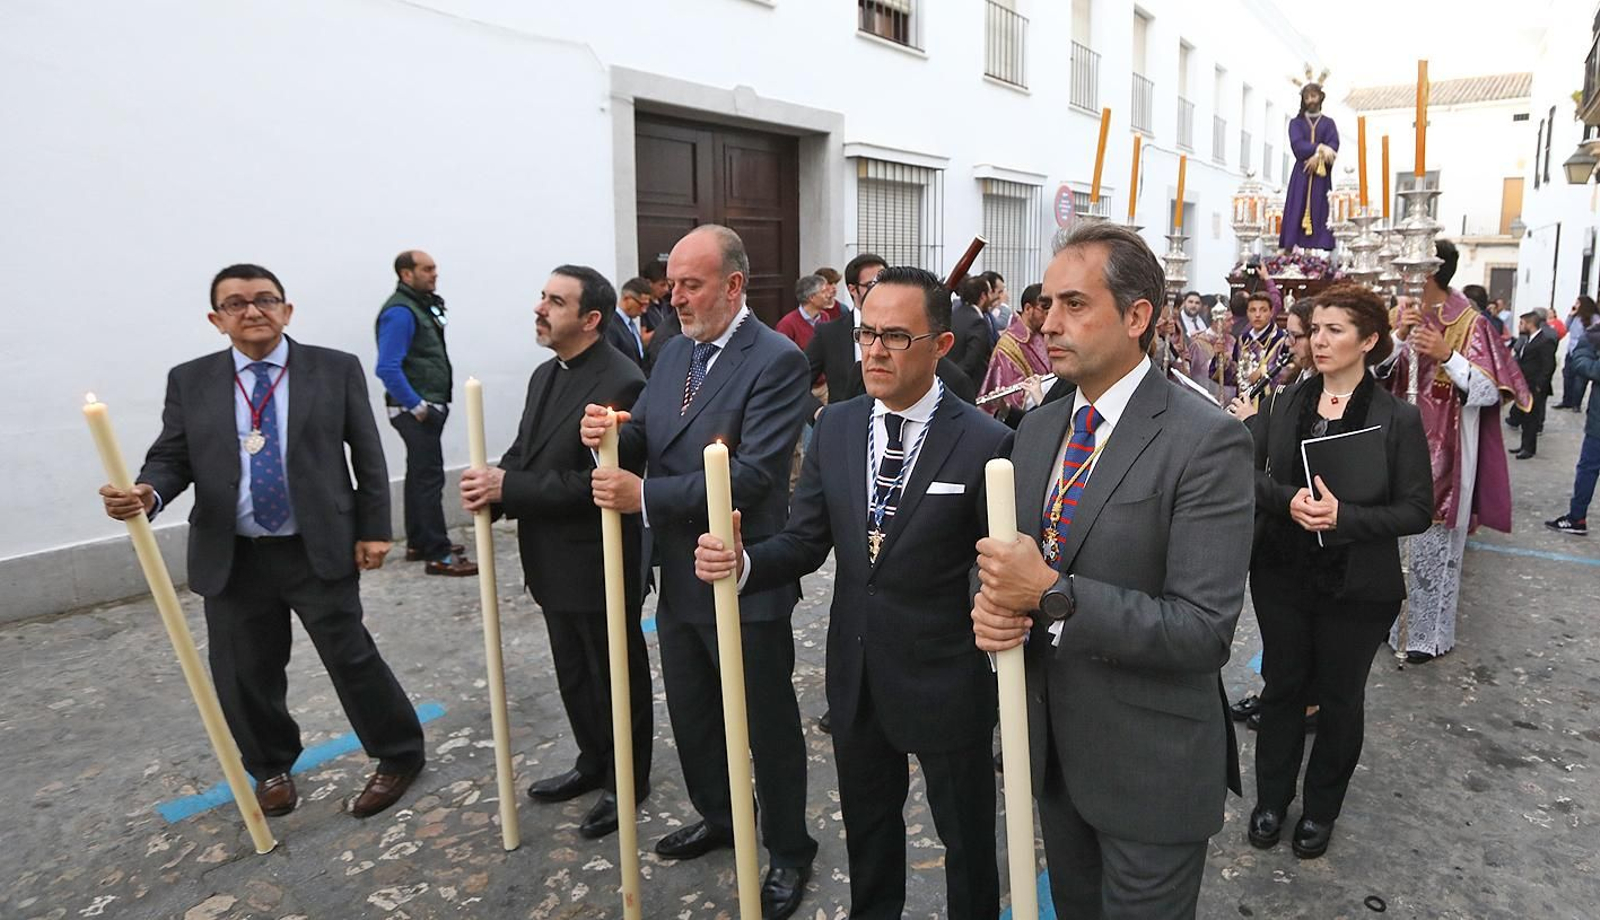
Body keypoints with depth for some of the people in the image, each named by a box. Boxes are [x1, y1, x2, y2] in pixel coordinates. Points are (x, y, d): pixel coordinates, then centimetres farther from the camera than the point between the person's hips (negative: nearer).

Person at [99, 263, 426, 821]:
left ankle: (400, 756, 23)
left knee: (351, 658, 3)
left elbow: (368, 456, 0)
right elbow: (172, 458, 4)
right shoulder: (190, 381, 5)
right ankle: (272, 769, 38)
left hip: (319, 550, -3)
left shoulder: (336, 369, -1)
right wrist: (147, 493, -19)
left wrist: (373, 530, -4)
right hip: (233, 558, 3)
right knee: (245, 674, 14)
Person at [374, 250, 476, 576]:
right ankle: (438, 554, -5)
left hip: (426, 407, 10)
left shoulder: (421, 305, 14)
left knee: (420, 474, 16)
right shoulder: (399, 311, -16)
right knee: (429, 477, -8)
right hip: (416, 410, -10)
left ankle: (418, 543, 26)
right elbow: (388, 368, -23)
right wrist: (418, 407, -19)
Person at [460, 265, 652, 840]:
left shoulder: (622, 383, -21)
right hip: (554, 562, 9)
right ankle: (594, 762, 43)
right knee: (573, 674, 22)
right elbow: (523, 452, 12)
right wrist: (490, 484, -10)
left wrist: (508, 488, -24)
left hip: (599, 563, -9)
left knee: (616, 677, 10)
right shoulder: (546, 375, 9)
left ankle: (627, 781, 30)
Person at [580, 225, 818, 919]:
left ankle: (789, 850, 32)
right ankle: (717, 816, 47)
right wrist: (608, 434, -15)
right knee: (691, 713, 23)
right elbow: (643, 438, 8)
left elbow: (752, 473, -25)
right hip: (678, 576, 8)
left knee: (768, 725, 10)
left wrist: (645, 495, -25)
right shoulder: (675, 353, 8)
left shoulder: (777, 361, -17)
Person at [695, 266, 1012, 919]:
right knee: (866, 823, 27)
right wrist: (742, 562, -20)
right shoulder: (835, 427, -2)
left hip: (944, 680, -4)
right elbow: (805, 541, 0)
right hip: (855, 674, 5)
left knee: (966, 836, 19)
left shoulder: (984, 443, -16)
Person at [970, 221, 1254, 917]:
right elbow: (1007, 554, 9)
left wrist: (1053, 596, -30)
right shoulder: (1038, 428, 3)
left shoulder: (1206, 441, -19)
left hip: (1150, 768, -6)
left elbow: (1206, 630, -24)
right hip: (1051, 744, 6)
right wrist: (991, 604, -14)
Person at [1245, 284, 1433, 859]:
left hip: (1356, 585, -2)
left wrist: (1343, 516, -24)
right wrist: (1289, 499, -23)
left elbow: (1417, 509, -10)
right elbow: (1249, 470, -4)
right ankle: (1271, 798, 32)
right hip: (1282, 574, 2)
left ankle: (1321, 808, 34)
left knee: (1339, 697, 13)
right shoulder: (1287, 402, 0)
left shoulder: (1397, 418, -8)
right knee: (1282, 685, 14)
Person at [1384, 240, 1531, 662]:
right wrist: (1399, 336, -14)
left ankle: (1429, 632, 16)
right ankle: (1394, 616, 24)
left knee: (1434, 542, 3)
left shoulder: (1471, 324, -8)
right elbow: (1381, 374, 1)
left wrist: (1447, 355, -25)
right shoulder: (1411, 317, 7)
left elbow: (1489, 391, -13)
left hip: (1443, 452, -5)